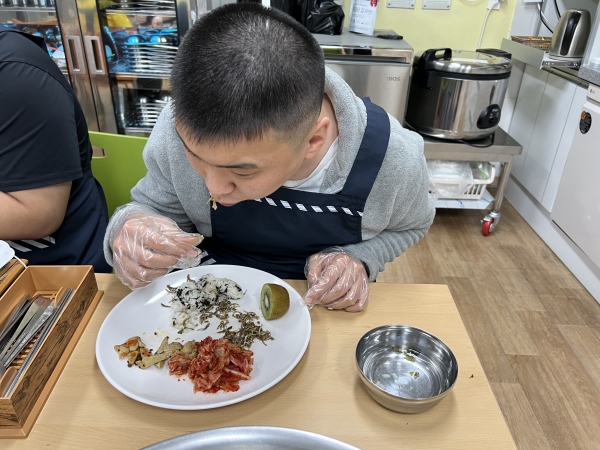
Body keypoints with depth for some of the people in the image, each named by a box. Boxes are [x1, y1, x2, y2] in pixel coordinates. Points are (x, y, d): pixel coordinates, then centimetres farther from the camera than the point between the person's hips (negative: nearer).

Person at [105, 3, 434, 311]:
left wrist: (358, 258, -20)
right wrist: (131, 228, -25)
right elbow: (157, 206, -3)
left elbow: (408, 225, -1)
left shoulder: (393, 158, -23)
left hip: (321, 305, 1)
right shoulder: (184, 127, -22)